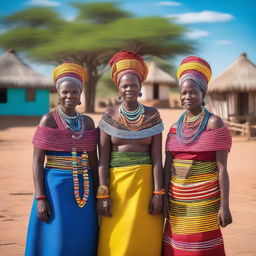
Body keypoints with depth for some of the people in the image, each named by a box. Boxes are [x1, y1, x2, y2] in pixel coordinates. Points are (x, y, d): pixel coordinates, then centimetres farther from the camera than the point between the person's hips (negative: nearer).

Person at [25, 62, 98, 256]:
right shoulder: (48, 120, -3)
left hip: (84, 189, 4)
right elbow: (37, 162, -6)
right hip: (56, 187, -4)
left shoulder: (88, 122, 9)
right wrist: (40, 198, -12)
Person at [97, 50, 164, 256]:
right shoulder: (110, 115, 2)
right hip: (116, 183, 0)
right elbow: (103, 158, -1)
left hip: (145, 183, 0)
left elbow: (157, 157, 0)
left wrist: (158, 192, -8)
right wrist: (102, 194, -7)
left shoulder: (152, 115, 3)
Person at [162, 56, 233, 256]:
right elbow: (167, 166, 10)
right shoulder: (175, 128, 9)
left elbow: (222, 168, -9)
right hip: (177, 200, 5)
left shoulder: (213, 123, -6)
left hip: (204, 199, -5)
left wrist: (224, 206, -14)